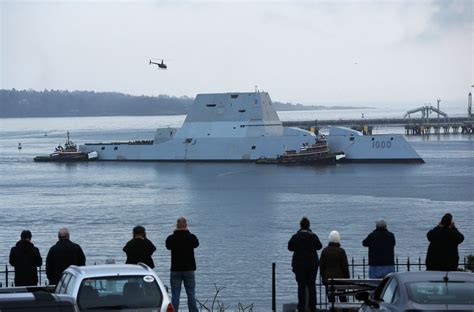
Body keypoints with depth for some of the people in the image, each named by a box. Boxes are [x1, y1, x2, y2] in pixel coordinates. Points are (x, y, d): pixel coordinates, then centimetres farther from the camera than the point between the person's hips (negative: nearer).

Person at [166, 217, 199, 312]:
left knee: (175, 294, 3)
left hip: (175, 270, -1)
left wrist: (175, 233, 20)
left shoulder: (171, 238, -8)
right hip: (189, 269, 1)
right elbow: (196, 244, 16)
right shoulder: (192, 237, -7)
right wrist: (187, 232, 23)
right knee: (191, 293, 7)